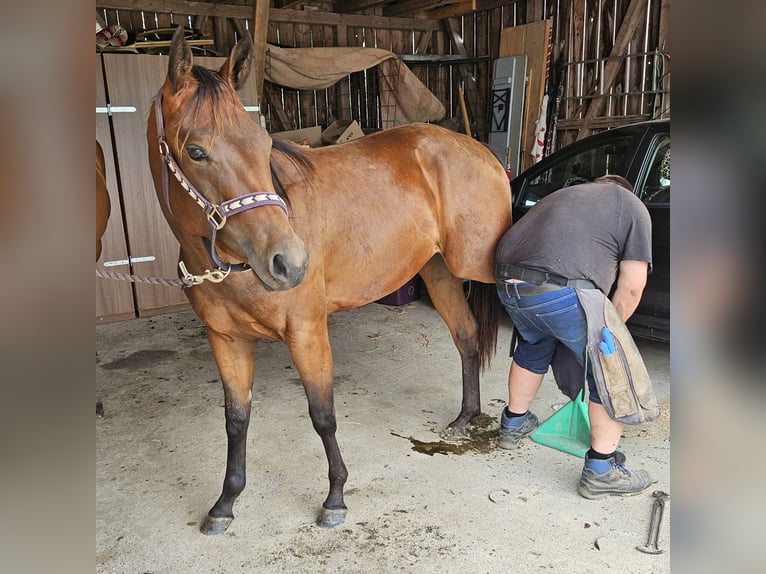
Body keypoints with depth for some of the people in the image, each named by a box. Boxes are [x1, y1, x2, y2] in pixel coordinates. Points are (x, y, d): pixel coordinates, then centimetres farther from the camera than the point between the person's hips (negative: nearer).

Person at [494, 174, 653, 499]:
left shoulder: (566, 194, 35)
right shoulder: (632, 206, 17)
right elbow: (632, 286, 7)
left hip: (507, 283, 7)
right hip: (561, 291, -7)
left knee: (533, 347, 33)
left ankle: (513, 425, 50)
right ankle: (601, 472, 20)